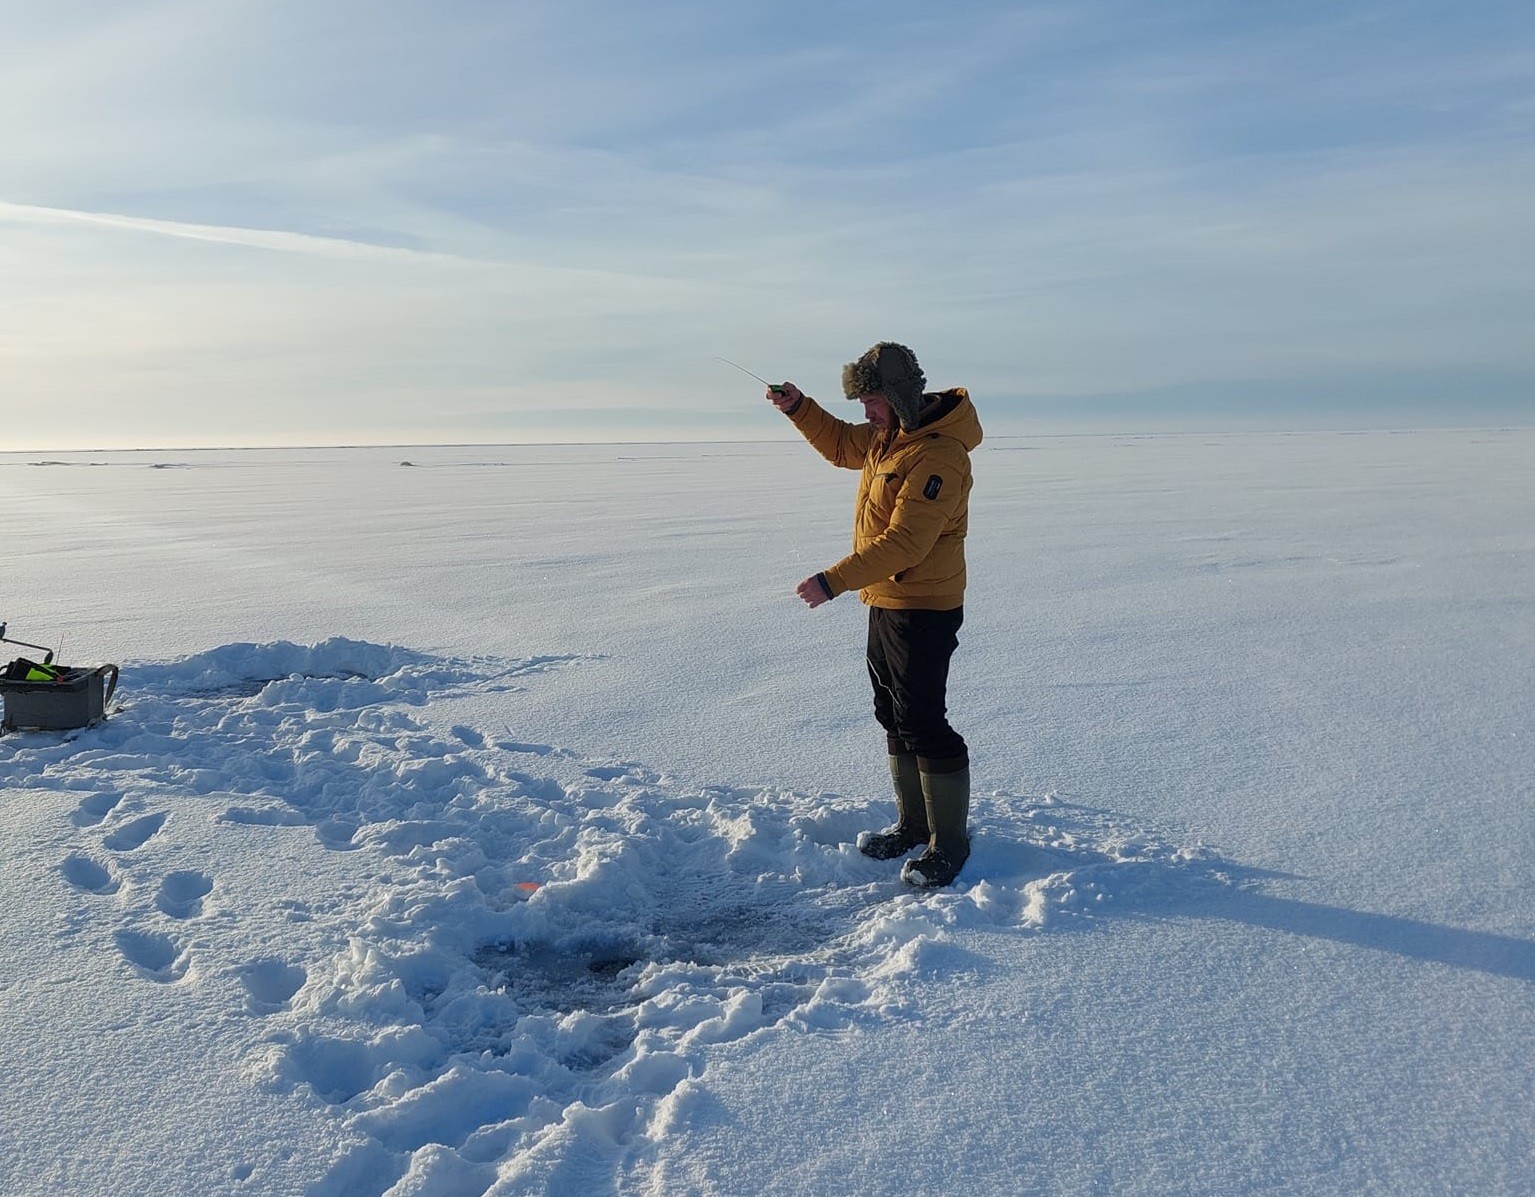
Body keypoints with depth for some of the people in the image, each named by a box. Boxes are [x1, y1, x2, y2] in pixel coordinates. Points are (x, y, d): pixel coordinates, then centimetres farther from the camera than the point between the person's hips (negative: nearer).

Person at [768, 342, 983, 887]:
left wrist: (833, 581, -29)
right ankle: (913, 822, 30)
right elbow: (841, 445, 28)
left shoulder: (939, 456, -23)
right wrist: (798, 408, 12)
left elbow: (904, 543, -29)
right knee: (894, 717, 16)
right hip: (885, 602, 10)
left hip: (923, 610, -10)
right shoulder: (890, 435, 8)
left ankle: (949, 842, 8)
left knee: (923, 724, -5)